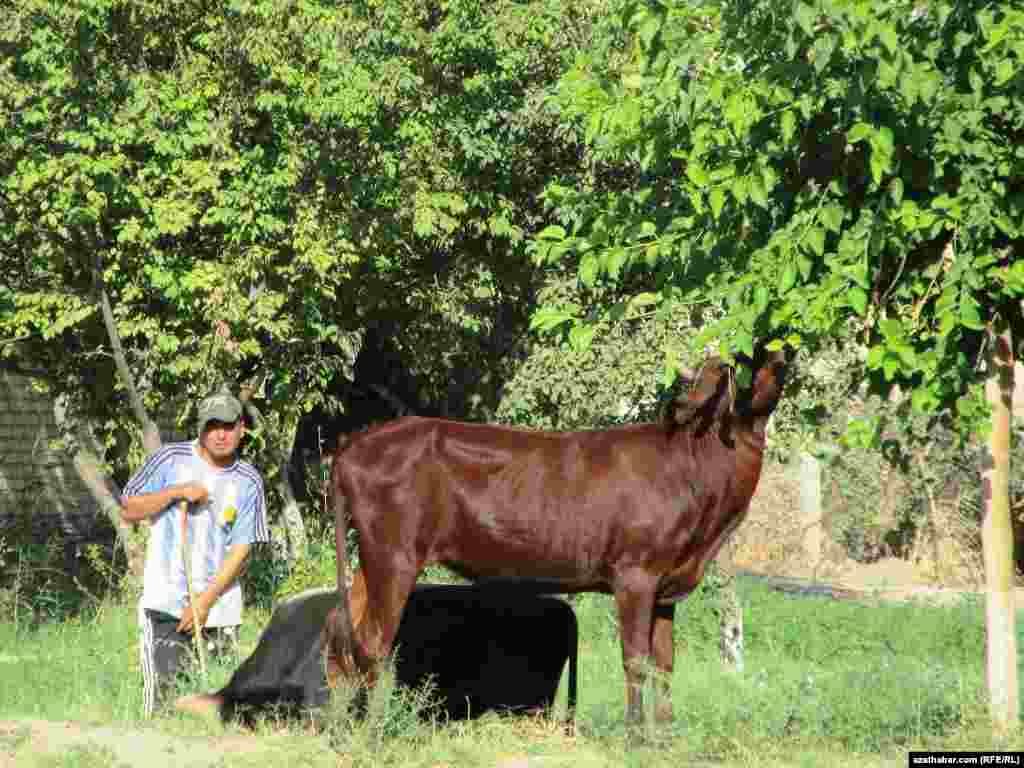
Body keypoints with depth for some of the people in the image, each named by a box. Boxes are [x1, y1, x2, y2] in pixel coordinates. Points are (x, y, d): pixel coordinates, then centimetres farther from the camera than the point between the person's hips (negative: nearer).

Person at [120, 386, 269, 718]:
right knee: (163, 694, -12)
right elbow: (129, 510, 1)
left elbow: (242, 548, -1)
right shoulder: (170, 459, 0)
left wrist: (206, 600, -10)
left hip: (219, 606, 2)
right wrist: (176, 492, -13)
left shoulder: (249, 481, 4)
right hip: (166, 602, -2)